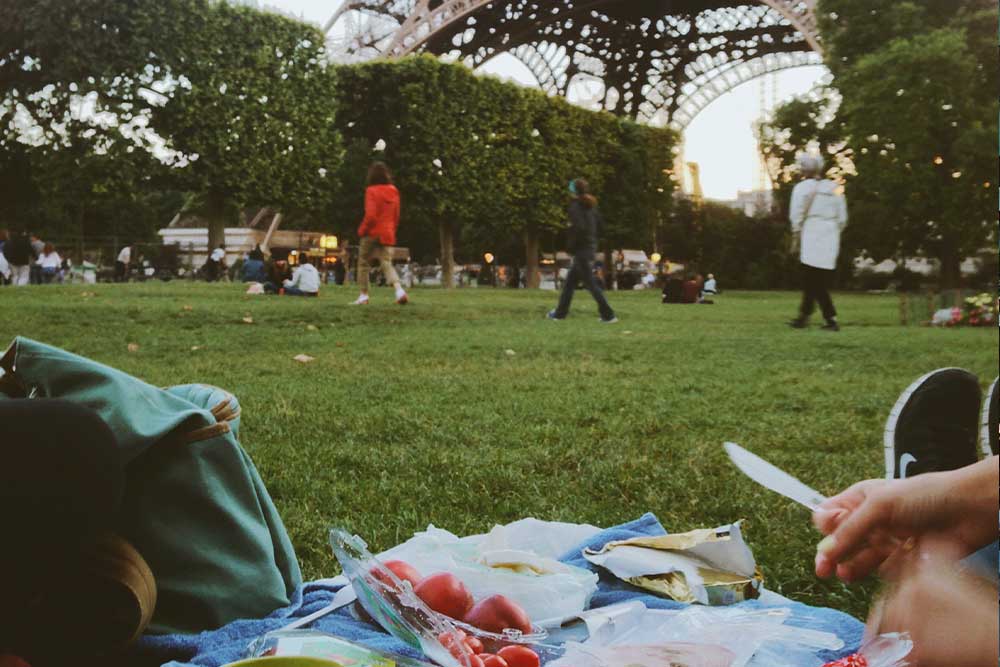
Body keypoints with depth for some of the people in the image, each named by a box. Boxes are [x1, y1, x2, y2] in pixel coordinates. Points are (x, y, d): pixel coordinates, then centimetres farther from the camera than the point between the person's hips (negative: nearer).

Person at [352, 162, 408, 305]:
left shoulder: (372, 191, -10)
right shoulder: (393, 191, 8)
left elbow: (370, 215, -17)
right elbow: (396, 215, 13)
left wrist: (362, 230, -5)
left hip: (373, 233, -5)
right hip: (388, 234, 5)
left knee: (363, 263, 10)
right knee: (387, 264, 2)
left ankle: (364, 295, 11)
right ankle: (399, 290, -22)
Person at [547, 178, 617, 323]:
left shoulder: (575, 206, -14)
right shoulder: (590, 206, 10)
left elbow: (579, 228, -24)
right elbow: (598, 224, 12)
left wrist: (571, 245, -11)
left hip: (581, 249, -9)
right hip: (591, 247, 9)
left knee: (590, 284, -6)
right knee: (569, 282, 17)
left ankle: (608, 315, -7)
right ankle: (560, 312, 24)